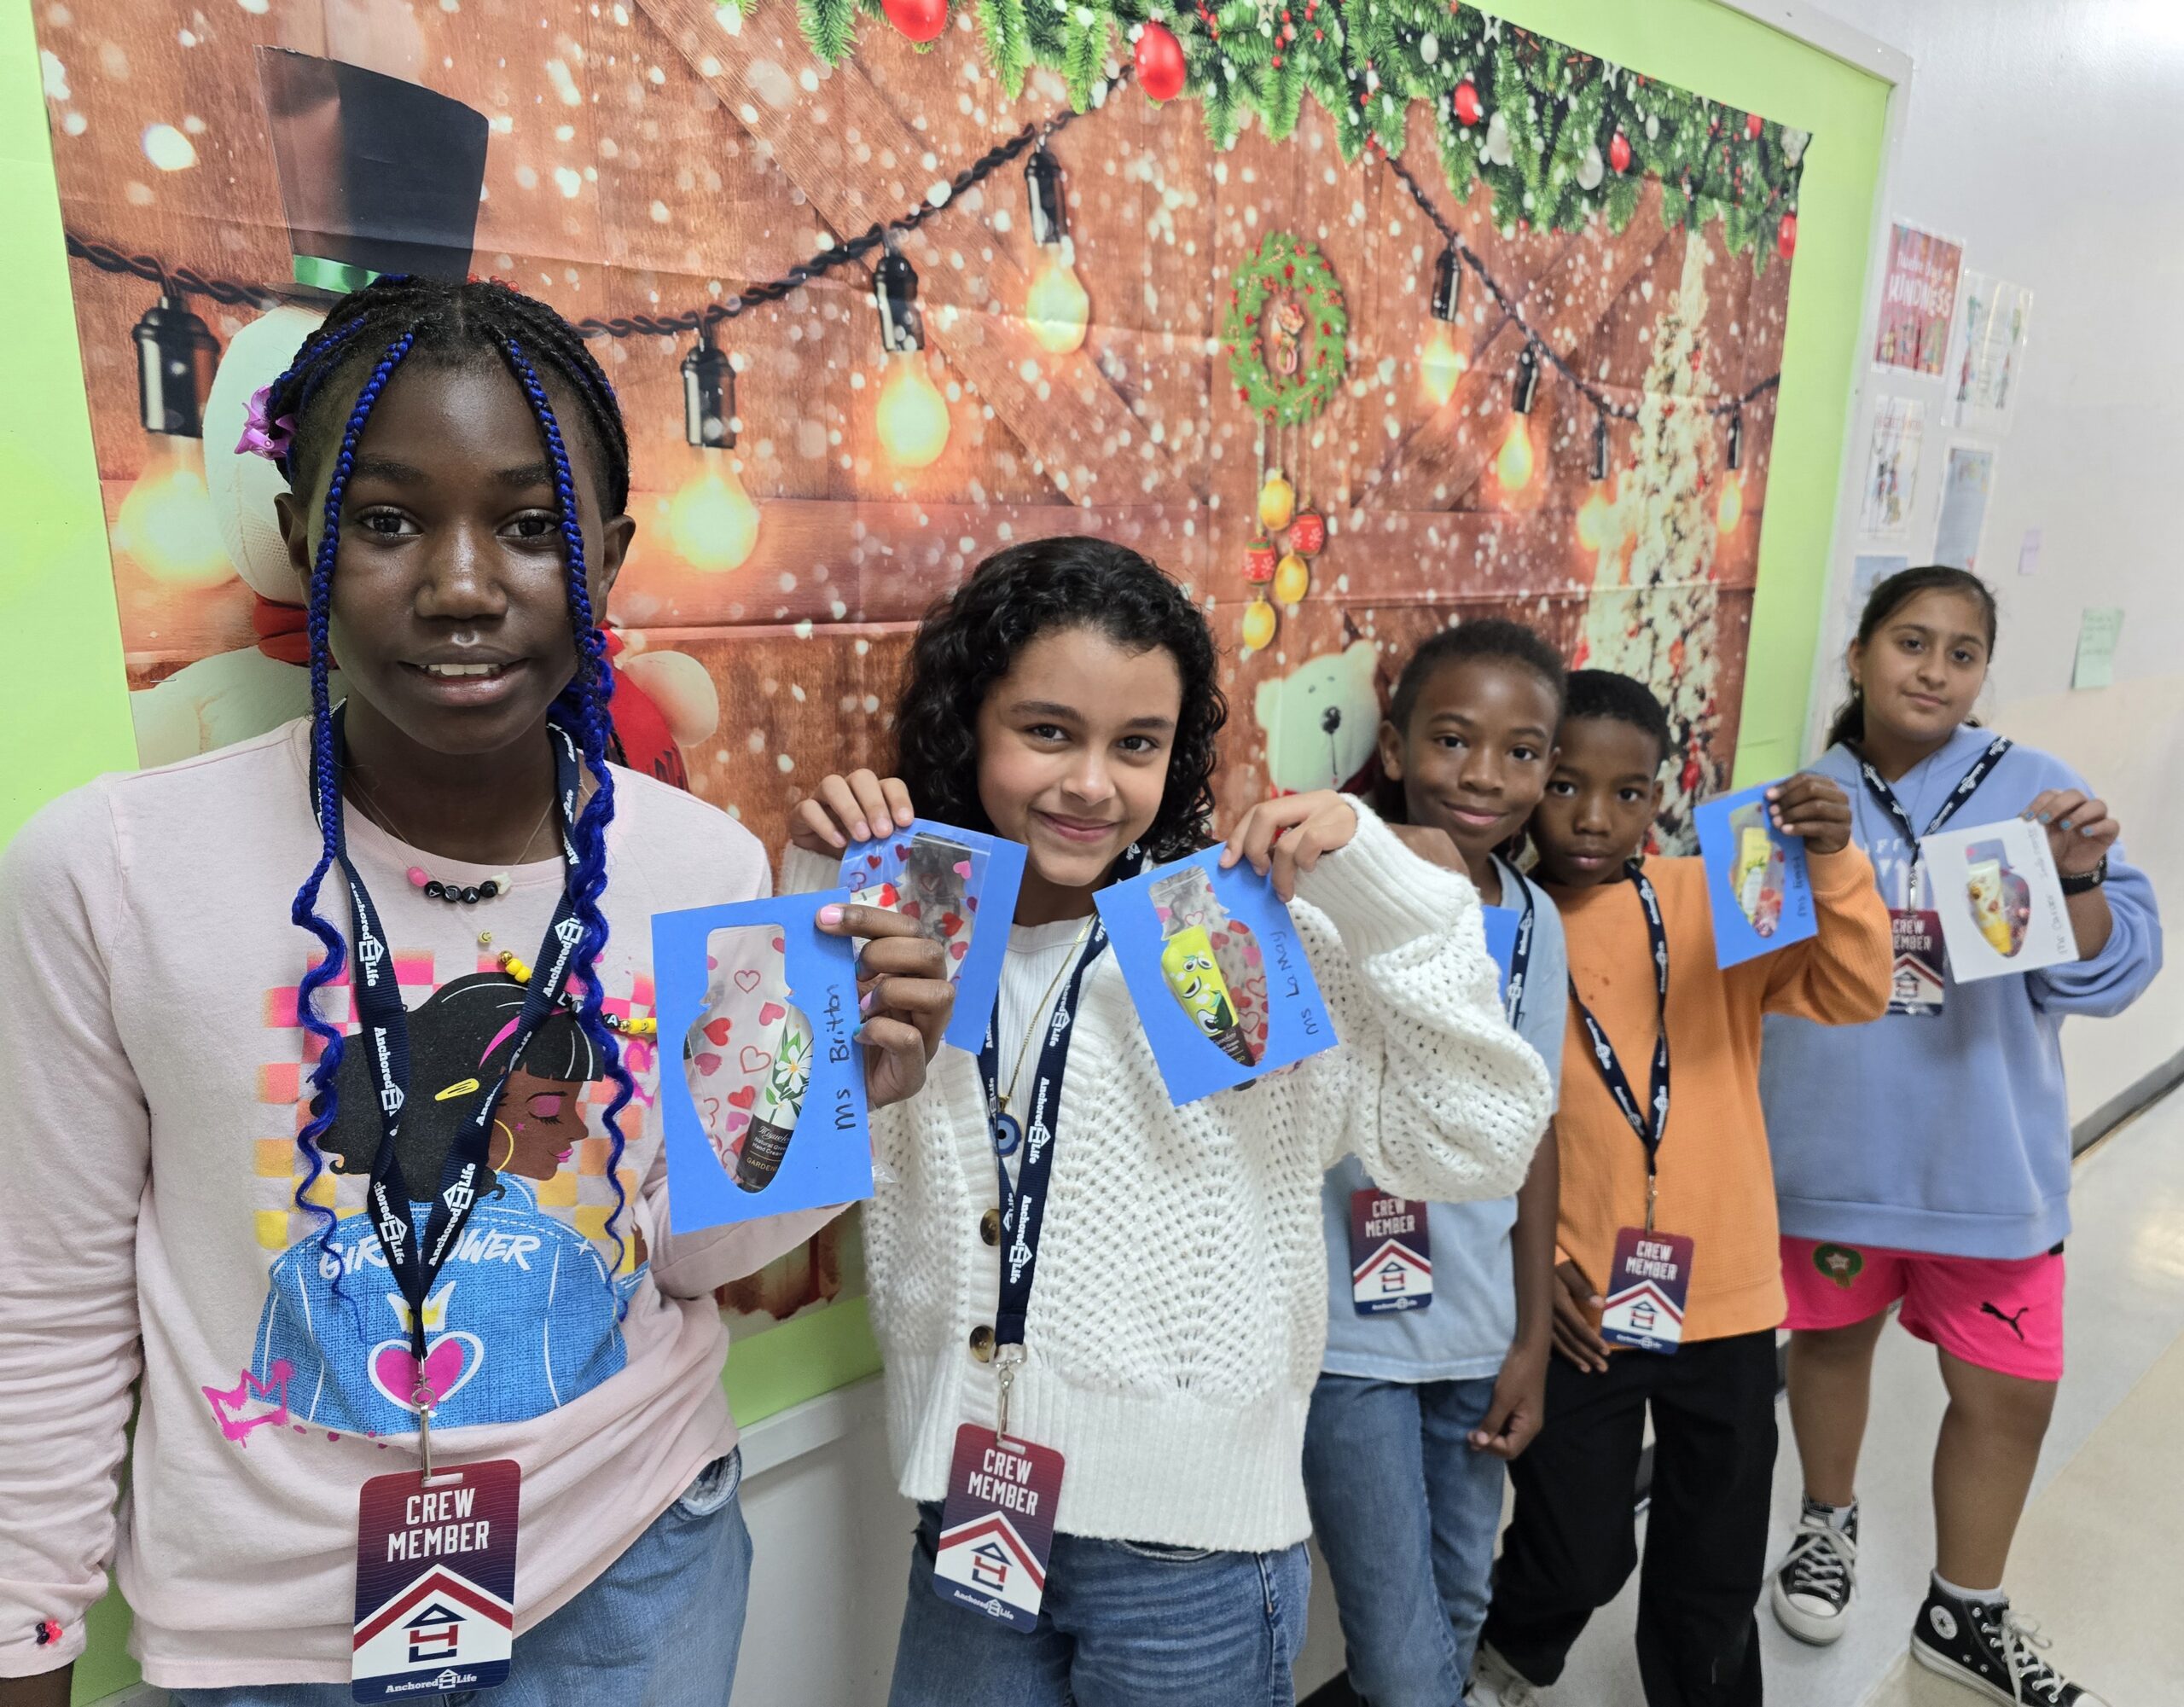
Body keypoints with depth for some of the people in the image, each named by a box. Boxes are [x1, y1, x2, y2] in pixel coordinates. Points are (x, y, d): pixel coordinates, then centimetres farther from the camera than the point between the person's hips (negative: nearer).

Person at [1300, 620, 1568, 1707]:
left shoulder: (1537, 922, 0)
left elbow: (1530, 1130, 7)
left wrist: (1531, 1338, 10)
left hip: (1477, 1330, 5)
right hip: (1347, 1332, -5)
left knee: (1460, 1607, 22)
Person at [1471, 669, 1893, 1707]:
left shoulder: (1710, 902, -4)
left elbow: (1851, 996, -11)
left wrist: (1833, 867, -25)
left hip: (1725, 1292, 2)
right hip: (1578, 1302, -2)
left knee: (1716, 1562, 19)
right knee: (1578, 1553, 12)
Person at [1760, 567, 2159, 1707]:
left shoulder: (2034, 790, -5)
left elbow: (2109, 975, -8)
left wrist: (2081, 881, -25)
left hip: (1988, 1161, 0)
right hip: (1832, 1148, 0)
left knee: (2010, 1391, 11)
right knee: (1831, 1338, 20)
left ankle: (1963, 1613, 36)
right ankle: (1828, 1522, 47)